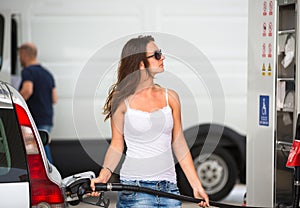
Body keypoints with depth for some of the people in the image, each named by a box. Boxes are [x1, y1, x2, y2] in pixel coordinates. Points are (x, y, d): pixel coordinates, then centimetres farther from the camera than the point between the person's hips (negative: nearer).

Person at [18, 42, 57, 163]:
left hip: (33, 120, -8)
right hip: (47, 119, 8)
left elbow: (27, 90, -25)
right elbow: (54, 99, 16)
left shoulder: (28, 71, -7)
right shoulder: (47, 74, 18)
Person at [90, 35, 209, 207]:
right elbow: (117, 145, 3)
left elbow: (179, 145, 12)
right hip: (134, 187, -3)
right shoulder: (122, 100, -1)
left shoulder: (170, 97, 9)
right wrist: (105, 174, -15)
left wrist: (196, 185, 10)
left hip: (169, 187, 3)